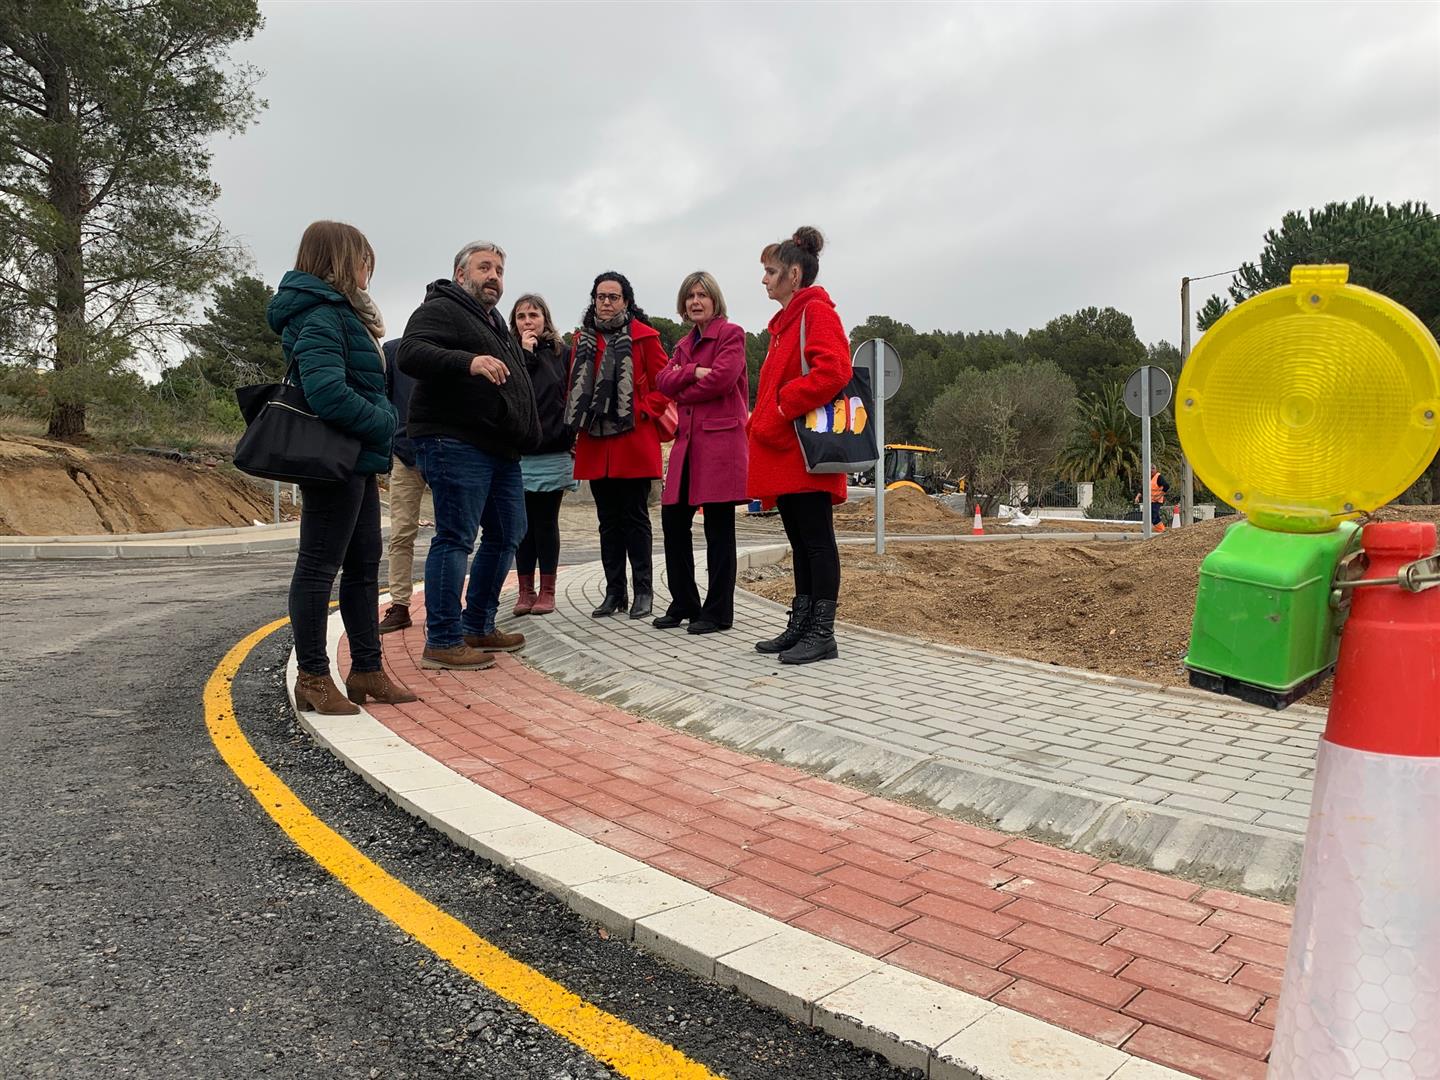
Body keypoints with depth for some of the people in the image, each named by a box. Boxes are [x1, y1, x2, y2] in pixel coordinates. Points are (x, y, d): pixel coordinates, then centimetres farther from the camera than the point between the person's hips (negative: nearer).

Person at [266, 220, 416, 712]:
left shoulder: (341, 313, 19)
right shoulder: (322, 316, -14)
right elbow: (327, 392, -26)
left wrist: (380, 422, 4)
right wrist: (383, 422, -15)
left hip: (358, 460, 10)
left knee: (364, 565, 13)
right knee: (319, 567, -2)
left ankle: (367, 669, 23)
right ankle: (312, 677, 8)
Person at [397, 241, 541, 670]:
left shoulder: (495, 323, 27)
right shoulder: (440, 310, -3)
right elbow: (411, 354, -22)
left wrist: (528, 435, 24)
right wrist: (468, 361, -35)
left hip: (500, 449, 10)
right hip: (455, 444, -10)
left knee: (505, 536, 13)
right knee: (455, 538, -10)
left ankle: (478, 627, 24)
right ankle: (442, 641, -5)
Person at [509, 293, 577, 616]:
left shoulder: (561, 353, 7)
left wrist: (572, 438, -1)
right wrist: (525, 354, -9)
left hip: (553, 452, -1)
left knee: (546, 522, 4)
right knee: (524, 523, 5)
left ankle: (547, 591, 11)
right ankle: (526, 590, 14)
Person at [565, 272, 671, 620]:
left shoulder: (643, 336, -1)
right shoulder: (583, 338, 14)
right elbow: (574, 388, 18)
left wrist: (644, 412, -11)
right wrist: (577, 422, 7)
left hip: (634, 442, -5)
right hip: (596, 442, 5)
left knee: (635, 518, -1)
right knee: (609, 520, 9)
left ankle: (644, 592, 8)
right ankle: (614, 592, 17)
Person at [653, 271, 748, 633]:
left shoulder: (731, 333, 0)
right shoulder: (684, 344, 22)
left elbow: (722, 377, -15)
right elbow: (664, 381, 7)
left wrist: (683, 393, -1)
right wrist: (694, 372, -11)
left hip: (721, 438, -8)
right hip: (687, 440, 8)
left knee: (718, 528, -4)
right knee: (673, 521, 6)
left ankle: (718, 612, 4)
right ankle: (683, 604, 19)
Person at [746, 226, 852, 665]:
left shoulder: (816, 311, -7)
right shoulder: (785, 320, 22)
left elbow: (833, 371, -23)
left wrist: (782, 409, -19)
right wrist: (762, 423, 12)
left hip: (807, 453, -10)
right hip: (784, 453, 10)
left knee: (817, 541, -5)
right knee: (799, 542, 12)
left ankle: (822, 634, 1)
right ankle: (800, 626, 20)